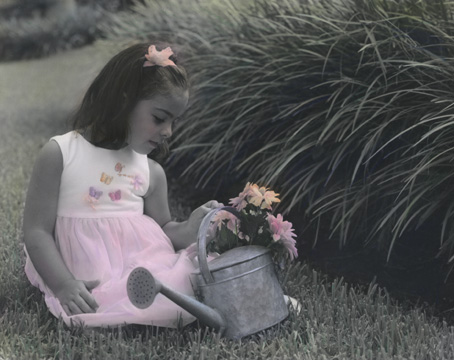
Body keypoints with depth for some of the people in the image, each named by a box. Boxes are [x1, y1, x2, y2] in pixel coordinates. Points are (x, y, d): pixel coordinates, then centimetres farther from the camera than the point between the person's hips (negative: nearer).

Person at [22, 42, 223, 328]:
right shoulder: (60, 154, -2)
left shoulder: (151, 172, 12)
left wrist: (188, 230, -2)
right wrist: (63, 285, -18)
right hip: (92, 282, -3)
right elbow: (37, 231, -5)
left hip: (151, 266, 3)